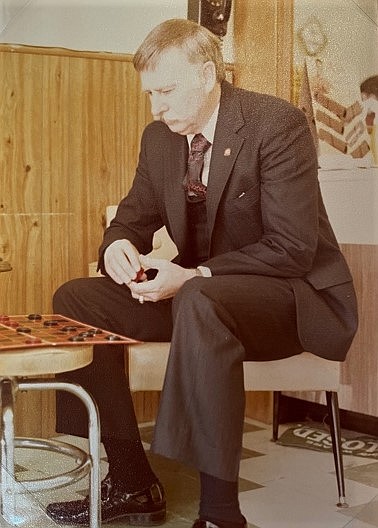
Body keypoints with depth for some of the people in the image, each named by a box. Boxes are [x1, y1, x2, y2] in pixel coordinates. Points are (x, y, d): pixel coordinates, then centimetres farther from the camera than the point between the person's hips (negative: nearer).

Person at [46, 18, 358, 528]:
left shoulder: (277, 123, -16)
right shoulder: (159, 137, 5)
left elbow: (293, 249, -21)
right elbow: (135, 216, 15)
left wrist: (194, 276, -28)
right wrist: (119, 244, -11)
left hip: (293, 294, -7)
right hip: (194, 291, 8)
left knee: (199, 302, -40)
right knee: (75, 300, -6)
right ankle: (132, 483, -4)